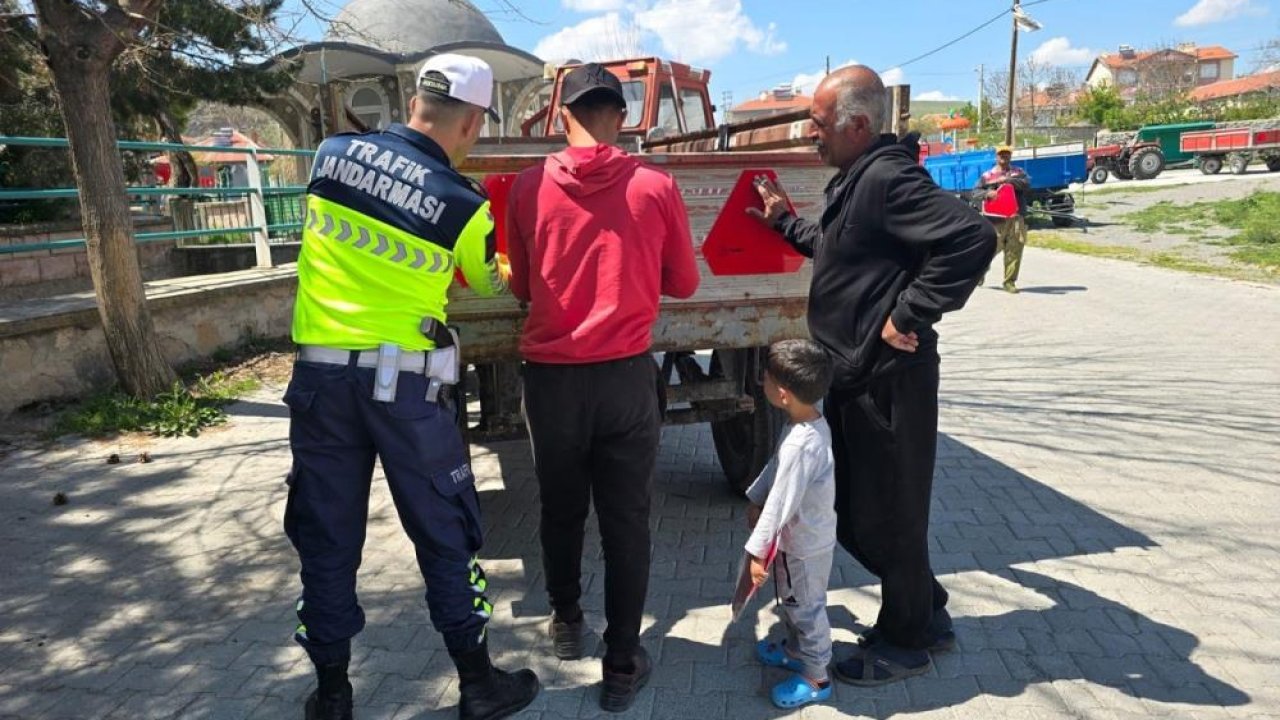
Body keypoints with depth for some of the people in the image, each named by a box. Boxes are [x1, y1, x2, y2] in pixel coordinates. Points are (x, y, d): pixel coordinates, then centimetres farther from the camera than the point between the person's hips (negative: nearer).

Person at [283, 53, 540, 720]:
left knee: (326, 538, 15)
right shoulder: (462, 203, -9)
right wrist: (510, 266, 30)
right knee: (445, 537, 10)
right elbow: (487, 279, 9)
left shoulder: (333, 153, 0)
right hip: (406, 383, -3)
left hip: (321, 374, 4)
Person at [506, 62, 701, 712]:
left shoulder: (528, 186, -3)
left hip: (551, 376, 2)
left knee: (560, 509, 20)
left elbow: (521, 286, 9)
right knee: (626, 519, 9)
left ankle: (566, 621, 40)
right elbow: (683, 282, 7)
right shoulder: (655, 187, -5)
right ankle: (622, 664, 16)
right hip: (627, 376, -1)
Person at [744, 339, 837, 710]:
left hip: (804, 544, -9)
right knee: (792, 601, 27)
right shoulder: (810, 422, -6)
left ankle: (816, 679, 30)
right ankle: (796, 650, 49)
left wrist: (758, 551, -25)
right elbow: (776, 467, 9)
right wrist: (754, 497, 17)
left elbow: (780, 505, -32)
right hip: (802, 536, 9)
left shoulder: (800, 445, -36)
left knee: (806, 607, 11)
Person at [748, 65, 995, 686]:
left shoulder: (889, 177, -19)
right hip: (854, 377, 11)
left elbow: (972, 238, -30)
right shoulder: (854, 179, 13)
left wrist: (910, 317, -25)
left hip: (887, 381, -10)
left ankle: (905, 642, 27)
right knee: (854, 513, 19)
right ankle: (927, 614, 37)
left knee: (887, 515, 5)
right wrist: (784, 222, 32)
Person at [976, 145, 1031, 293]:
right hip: (996, 218, -2)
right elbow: (976, 191, 5)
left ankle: (1009, 281, 6)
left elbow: (1027, 185, -1)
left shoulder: (1019, 172, 15)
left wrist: (1008, 180, -12)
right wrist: (986, 193, -16)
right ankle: (981, 269, 29)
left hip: (1016, 217, 2)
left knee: (1015, 249, -3)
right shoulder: (987, 175, 11)